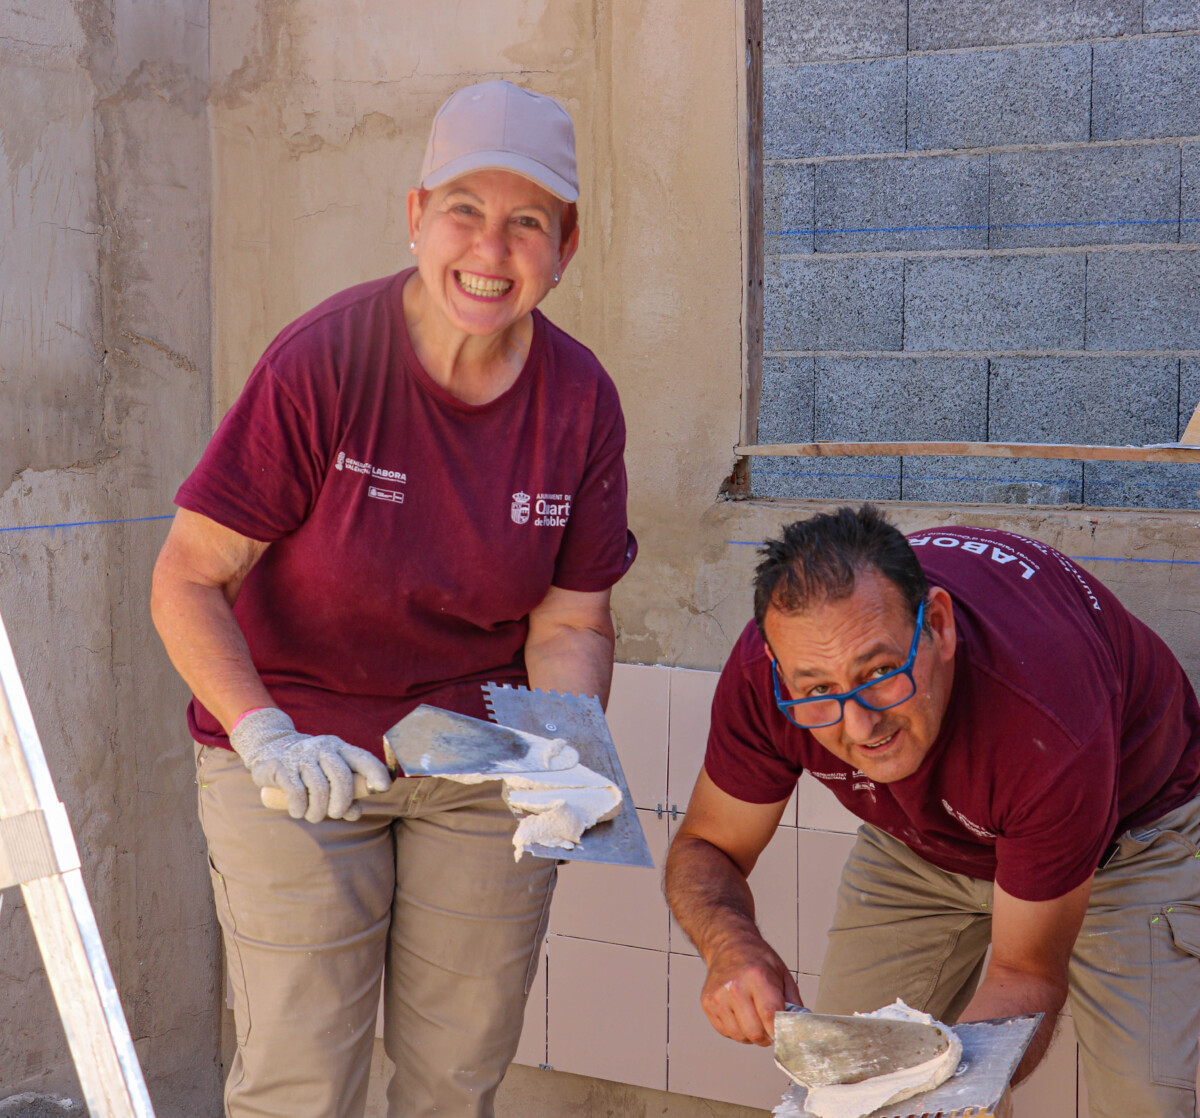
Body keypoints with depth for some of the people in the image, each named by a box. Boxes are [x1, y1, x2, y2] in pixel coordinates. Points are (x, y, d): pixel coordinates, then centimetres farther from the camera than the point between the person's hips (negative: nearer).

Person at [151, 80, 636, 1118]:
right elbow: (187, 579, -16)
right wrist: (267, 739, -30)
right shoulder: (320, 363, -18)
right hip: (301, 749, -3)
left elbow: (571, 624, 1)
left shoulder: (581, 401, -6)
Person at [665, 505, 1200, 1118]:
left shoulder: (1049, 724, -43)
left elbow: (1026, 972, -30)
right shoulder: (761, 678, -32)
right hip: (921, 846, 3)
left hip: (1130, 826, -3)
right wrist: (731, 943, -37)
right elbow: (704, 849, -15)